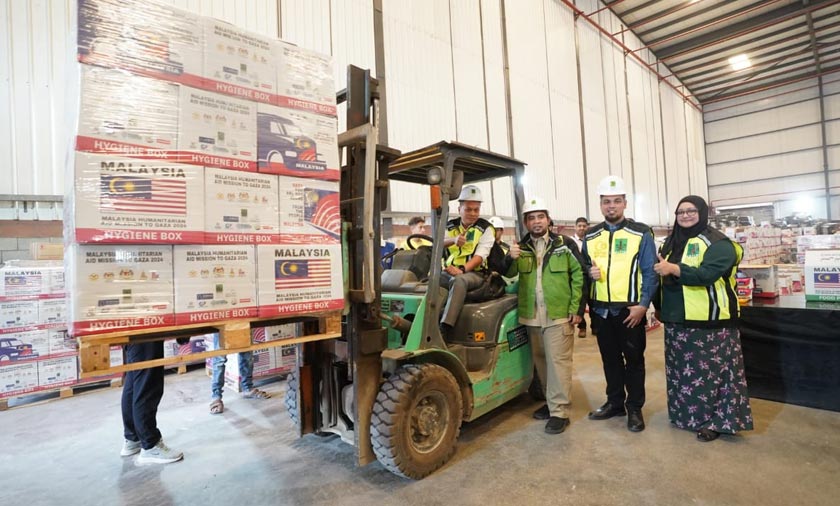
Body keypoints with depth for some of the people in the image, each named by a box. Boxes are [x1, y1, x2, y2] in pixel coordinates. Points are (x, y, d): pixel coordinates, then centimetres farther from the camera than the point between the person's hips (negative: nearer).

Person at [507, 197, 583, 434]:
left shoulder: (564, 245, -1)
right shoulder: (521, 247, 6)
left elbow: (578, 276, 1)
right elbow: (509, 274, -4)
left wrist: (576, 308, -4)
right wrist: (511, 259, -25)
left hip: (559, 314, -4)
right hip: (532, 316, 4)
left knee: (558, 362, -1)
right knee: (541, 361, 15)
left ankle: (560, 411, 9)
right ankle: (552, 400, 32)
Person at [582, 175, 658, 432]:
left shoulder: (641, 233, -2)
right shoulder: (591, 236, 9)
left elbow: (650, 273, -5)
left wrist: (643, 305, -13)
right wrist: (590, 273, -8)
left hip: (630, 309, -4)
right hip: (601, 310, 4)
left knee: (634, 359, 7)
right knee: (610, 359, 15)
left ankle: (634, 408, 22)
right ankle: (615, 402, 29)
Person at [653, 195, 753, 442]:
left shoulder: (717, 243, -8)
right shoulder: (672, 242, 14)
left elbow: (707, 274, -23)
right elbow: (662, 273, 20)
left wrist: (674, 269, -32)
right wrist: (660, 306, 16)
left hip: (709, 321, -7)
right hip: (677, 320, 7)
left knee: (710, 371, 0)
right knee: (682, 370, 16)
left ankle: (716, 420, 14)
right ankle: (686, 413, 30)